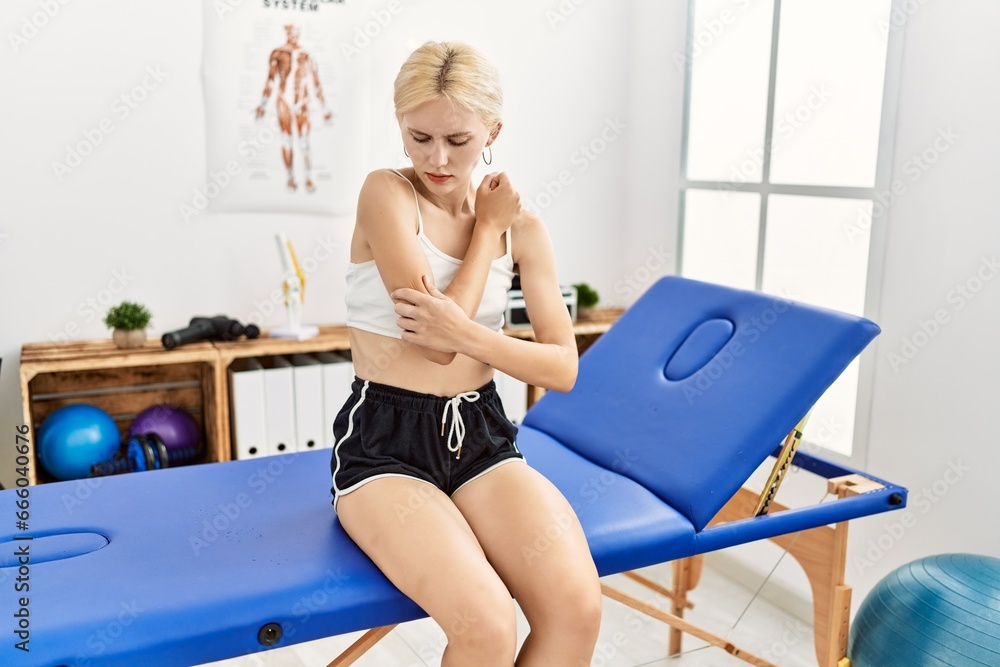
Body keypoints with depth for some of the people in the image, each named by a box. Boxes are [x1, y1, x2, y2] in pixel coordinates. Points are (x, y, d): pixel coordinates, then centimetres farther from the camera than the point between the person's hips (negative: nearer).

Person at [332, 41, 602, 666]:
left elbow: (564, 368, -1)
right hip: (385, 443, -3)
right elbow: (435, 344, -16)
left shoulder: (522, 226, 5)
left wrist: (465, 333, -18)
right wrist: (487, 227, -6)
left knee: (578, 608, -21)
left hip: (482, 436, 4)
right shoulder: (386, 192, -8)